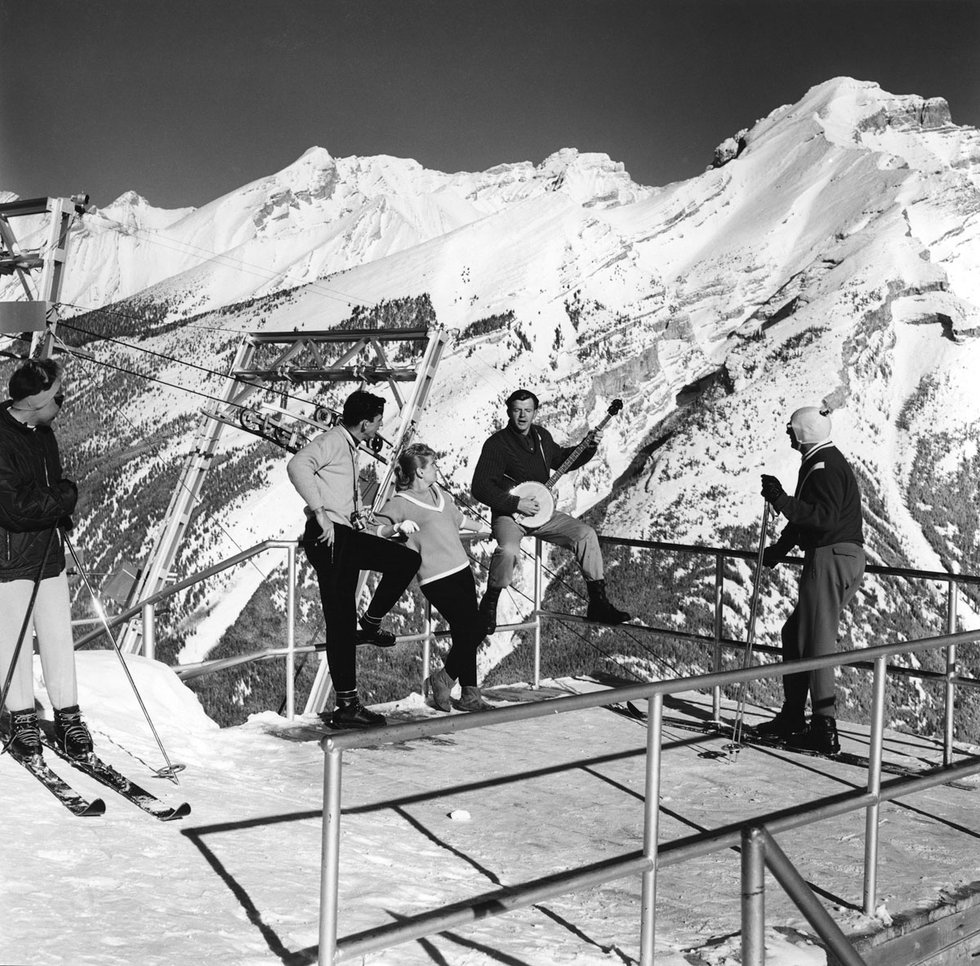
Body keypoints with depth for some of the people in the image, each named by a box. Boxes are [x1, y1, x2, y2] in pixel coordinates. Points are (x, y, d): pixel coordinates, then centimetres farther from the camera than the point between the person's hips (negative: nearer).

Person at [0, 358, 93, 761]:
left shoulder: (43, 431, 9)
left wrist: (61, 502, 4)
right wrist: (64, 497, -12)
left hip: (49, 554, 7)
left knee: (58, 637, 8)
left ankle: (67, 716, 17)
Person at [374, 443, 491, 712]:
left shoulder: (438, 492, 15)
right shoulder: (400, 503, -8)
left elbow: (459, 518, 32)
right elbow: (375, 529, -18)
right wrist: (398, 527, -36)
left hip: (461, 569, 8)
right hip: (436, 579, -8)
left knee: (468, 633, 7)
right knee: (471, 632, -9)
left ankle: (469, 693, 19)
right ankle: (442, 680, 12)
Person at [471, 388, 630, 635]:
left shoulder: (541, 435, 8)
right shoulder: (497, 444, -13)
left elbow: (562, 459, 27)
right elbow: (480, 487, -18)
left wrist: (588, 447, 11)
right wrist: (516, 504, -23)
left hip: (540, 512, 6)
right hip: (509, 515, -6)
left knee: (586, 534, -10)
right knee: (509, 550, -37)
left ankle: (598, 604, -1)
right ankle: (489, 606, -12)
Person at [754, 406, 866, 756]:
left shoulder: (824, 466, -15)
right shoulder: (821, 461, 19)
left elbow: (824, 516, -27)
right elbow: (806, 515, 26)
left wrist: (782, 501, -27)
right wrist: (778, 550, 27)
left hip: (832, 558, -11)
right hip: (844, 557, 11)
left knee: (816, 642, -7)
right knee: (795, 633, 15)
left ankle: (824, 729, -4)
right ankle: (792, 717, 21)